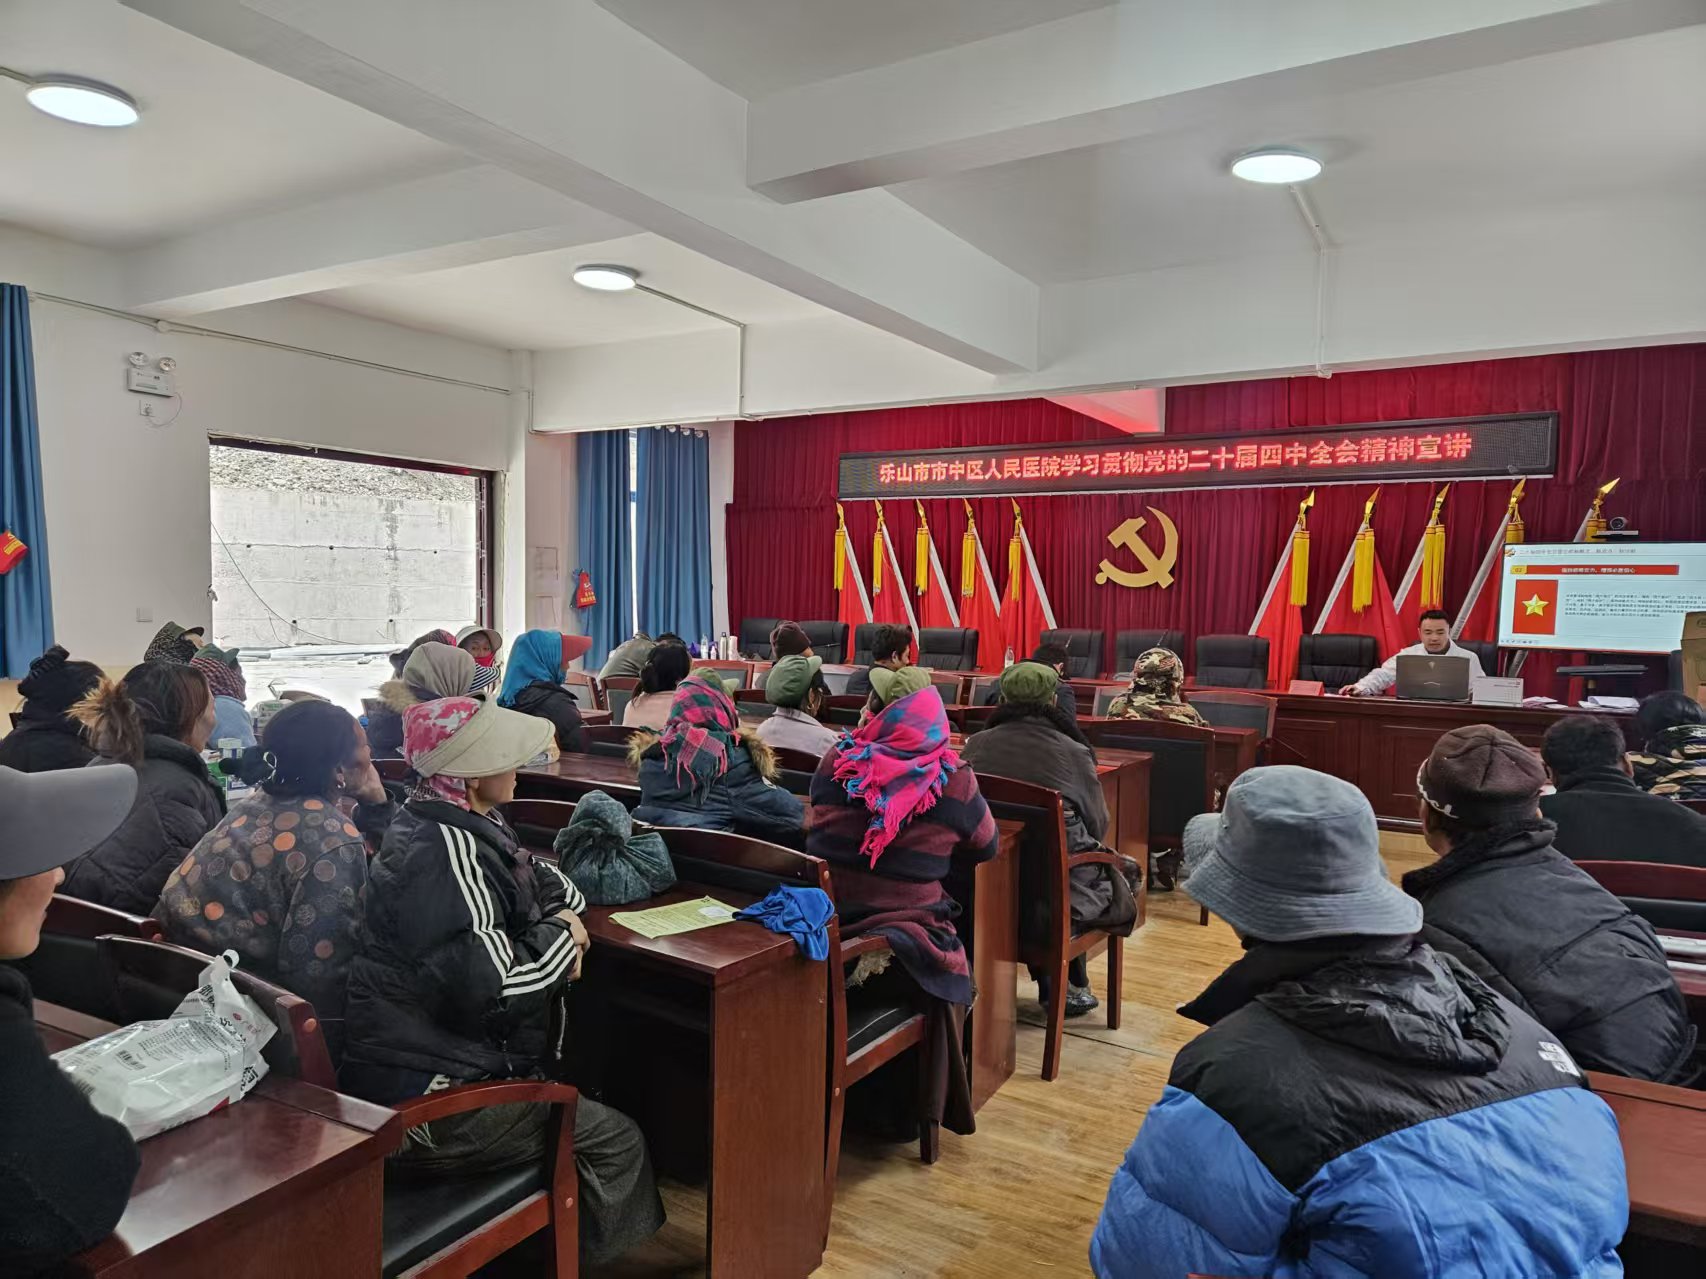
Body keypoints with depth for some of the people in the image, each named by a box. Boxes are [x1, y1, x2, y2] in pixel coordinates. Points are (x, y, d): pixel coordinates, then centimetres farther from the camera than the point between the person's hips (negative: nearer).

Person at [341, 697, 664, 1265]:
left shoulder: (463, 824, 5)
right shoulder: (447, 852, -25)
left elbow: (545, 881, 18)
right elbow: (492, 989, -33)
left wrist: (560, 928, -4)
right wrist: (560, 938, -15)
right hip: (425, 1101, -10)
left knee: (578, 1110, 25)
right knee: (616, 1141, 0)